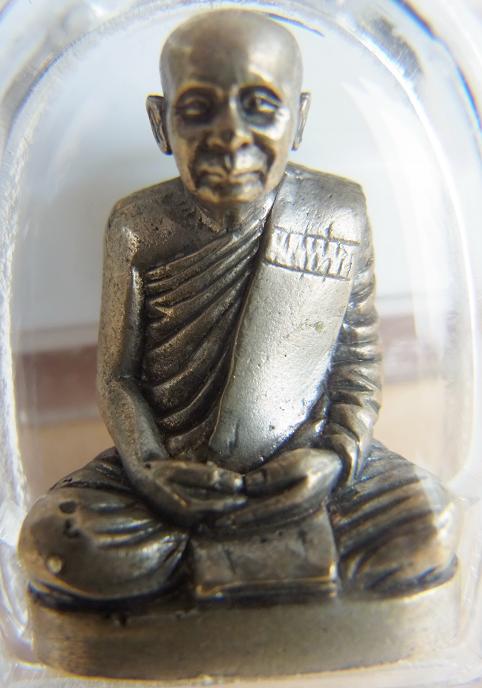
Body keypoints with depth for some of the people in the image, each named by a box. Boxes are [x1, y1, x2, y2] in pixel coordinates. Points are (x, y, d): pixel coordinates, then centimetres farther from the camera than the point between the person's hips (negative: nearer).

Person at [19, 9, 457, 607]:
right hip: (173, 466, 0)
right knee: (55, 544, -23)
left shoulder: (340, 214, -4)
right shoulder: (138, 227, -6)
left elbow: (359, 357, 2)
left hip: (304, 466, 1)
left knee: (424, 532, -21)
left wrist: (339, 453, -14)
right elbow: (118, 374, 0)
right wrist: (148, 467, -16)